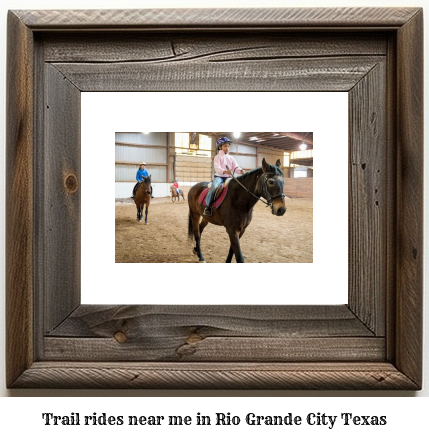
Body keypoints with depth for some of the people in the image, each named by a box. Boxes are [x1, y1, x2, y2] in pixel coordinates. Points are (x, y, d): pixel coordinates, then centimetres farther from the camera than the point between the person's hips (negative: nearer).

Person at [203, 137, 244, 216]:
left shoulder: (231, 158, 17)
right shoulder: (217, 157, 2)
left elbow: (235, 167, 6)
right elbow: (217, 168, -14)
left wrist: (240, 171, -19)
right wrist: (225, 171, -35)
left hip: (229, 177, 5)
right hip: (219, 176, -5)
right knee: (214, 187, -34)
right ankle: (208, 206, -23)